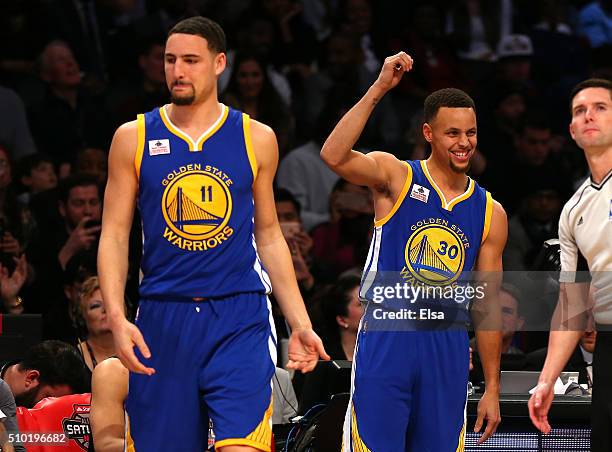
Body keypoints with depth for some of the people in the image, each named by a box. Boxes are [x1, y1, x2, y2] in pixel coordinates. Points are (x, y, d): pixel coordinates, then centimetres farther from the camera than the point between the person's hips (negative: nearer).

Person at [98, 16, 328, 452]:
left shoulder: (256, 139, 7)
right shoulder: (134, 138, 5)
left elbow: (269, 236, 14)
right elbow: (114, 236, 4)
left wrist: (300, 324, 8)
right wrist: (117, 317, -10)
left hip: (239, 321, -1)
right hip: (163, 318, 1)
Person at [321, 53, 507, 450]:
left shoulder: (490, 213, 9)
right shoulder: (396, 177, 0)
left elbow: (488, 306, 12)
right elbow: (334, 155, -21)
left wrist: (493, 388, 9)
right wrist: (378, 90, -25)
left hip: (447, 345, 4)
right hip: (386, 338, -4)